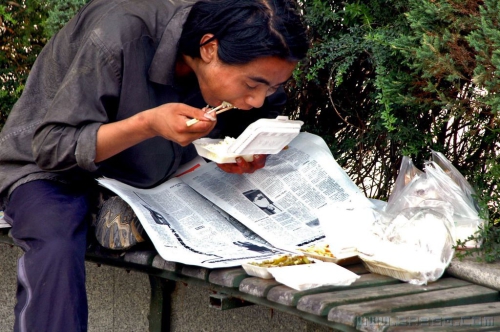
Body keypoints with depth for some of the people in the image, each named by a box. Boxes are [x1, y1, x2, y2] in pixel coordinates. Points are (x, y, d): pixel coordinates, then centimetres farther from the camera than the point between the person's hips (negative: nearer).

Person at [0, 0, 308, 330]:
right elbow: (51, 147, -26)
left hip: (156, 175, 6)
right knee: (57, 253, -37)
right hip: (54, 170, -6)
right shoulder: (122, 34, -31)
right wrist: (148, 125, -40)